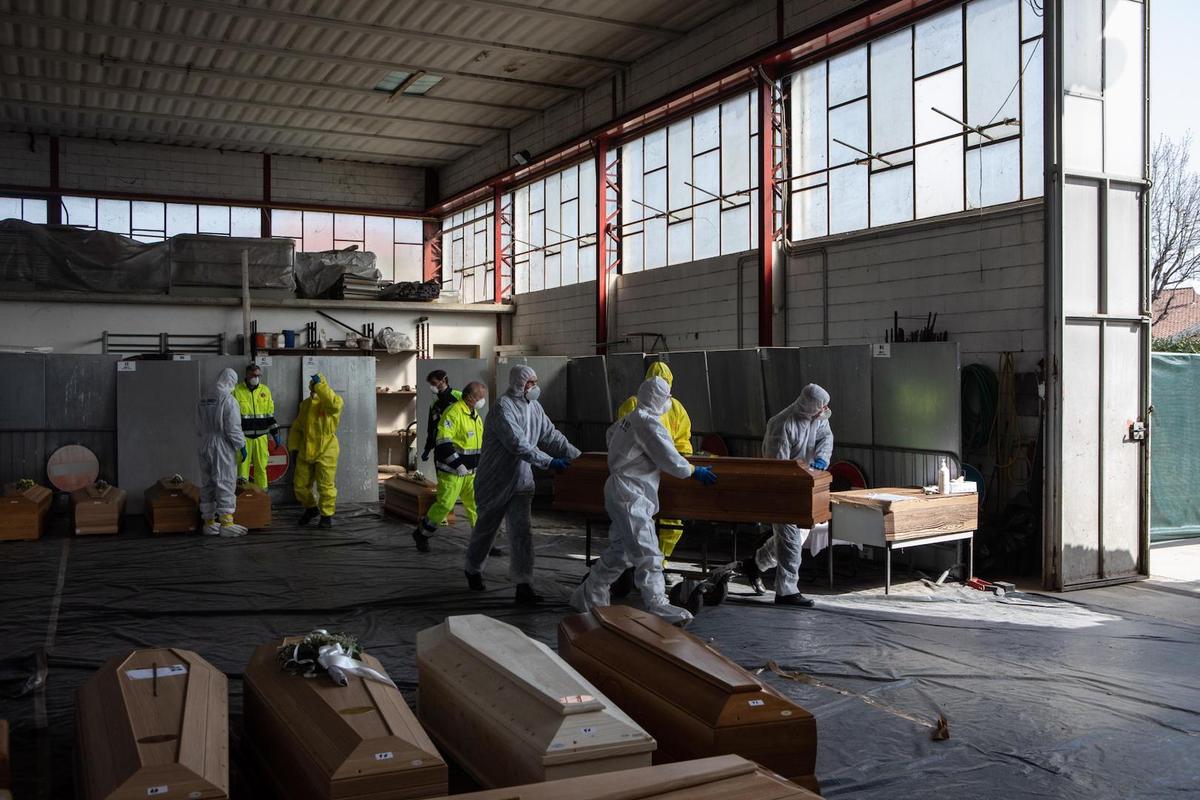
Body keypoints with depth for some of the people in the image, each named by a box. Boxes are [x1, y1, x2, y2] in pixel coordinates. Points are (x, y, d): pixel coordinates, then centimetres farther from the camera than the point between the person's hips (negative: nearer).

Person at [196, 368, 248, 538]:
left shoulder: (203, 401, 8)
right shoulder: (228, 400, -13)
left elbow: (199, 427, 12)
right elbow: (233, 428, -15)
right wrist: (242, 446, -6)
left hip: (205, 447, 7)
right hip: (223, 447, -7)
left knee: (207, 484, 12)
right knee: (226, 484, -2)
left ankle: (209, 522, 19)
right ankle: (226, 523, -2)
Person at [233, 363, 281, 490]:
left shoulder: (265, 390, 8)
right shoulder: (237, 391, -2)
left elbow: (270, 414, 14)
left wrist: (276, 434, 11)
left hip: (261, 436, 3)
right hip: (243, 436, -3)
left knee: (261, 466, 7)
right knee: (242, 465, 0)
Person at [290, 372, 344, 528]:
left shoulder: (328, 402, -5)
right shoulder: (304, 404, 13)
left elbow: (334, 404, -33)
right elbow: (296, 428, 19)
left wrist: (320, 385, -28)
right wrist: (294, 448, 12)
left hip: (325, 452, -6)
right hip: (305, 451, 6)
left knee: (326, 485, -3)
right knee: (300, 485, 11)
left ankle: (327, 515, 12)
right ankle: (310, 508, 35)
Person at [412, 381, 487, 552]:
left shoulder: (475, 415, 13)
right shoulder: (453, 413, -16)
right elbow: (443, 442, -22)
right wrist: (458, 465, -24)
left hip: (471, 472, 8)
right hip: (452, 472, -8)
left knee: (476, 504, 5)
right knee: (445, 504, -3)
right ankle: (421, 534, 16)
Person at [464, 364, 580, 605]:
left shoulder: (533, 407, 5)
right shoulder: (503, 408, -20)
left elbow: (552, 436, 8)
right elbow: (518, 444, -28)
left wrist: (578, 457, -1)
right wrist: (550, 462, -29)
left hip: (521, 481, 6)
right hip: (495, 482, -5)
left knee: (522, 533, -4)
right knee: (486, 529, 12)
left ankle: (523, 586, -5)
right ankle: (473, 570, 36)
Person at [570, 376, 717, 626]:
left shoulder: (630, 419, 14)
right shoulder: (649, 423, -16)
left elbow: (611, 433, 34)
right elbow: (670, 460, -17)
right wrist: (694, 471, -2)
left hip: (620, 492, 10)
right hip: (630, 495, -10)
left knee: (620, 551, 16)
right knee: (647, 552, -11)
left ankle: (587, 596, 24)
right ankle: (658, 606, -12)